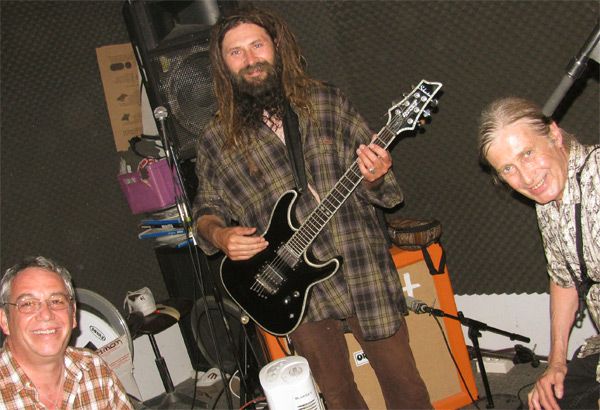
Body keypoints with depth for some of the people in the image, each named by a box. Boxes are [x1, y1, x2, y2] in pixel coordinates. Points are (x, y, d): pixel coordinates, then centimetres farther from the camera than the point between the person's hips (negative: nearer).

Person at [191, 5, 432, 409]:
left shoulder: (328, 102, 0)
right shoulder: (218, 140, -1)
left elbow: (375, 188, 6)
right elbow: (206, 208, 10)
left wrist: (374, 178, -17)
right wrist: (218, 233, -11)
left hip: (364, 270, 0)